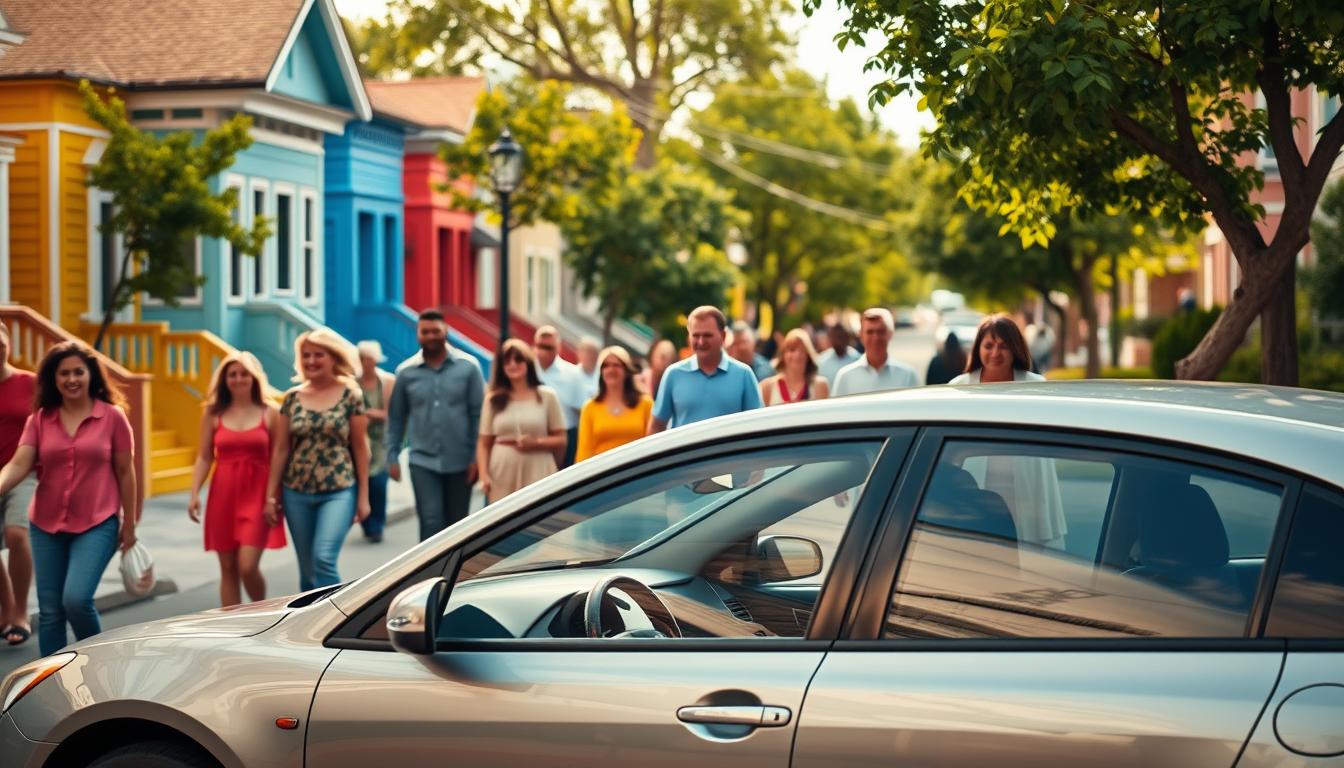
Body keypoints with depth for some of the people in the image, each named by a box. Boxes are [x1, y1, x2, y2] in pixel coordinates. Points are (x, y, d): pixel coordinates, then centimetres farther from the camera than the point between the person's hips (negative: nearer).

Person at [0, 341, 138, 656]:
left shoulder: (112, 417, -3)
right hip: (46, 526, 3)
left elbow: (125, 472, 2)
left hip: (97, 524, -3)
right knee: (49, 611, 5)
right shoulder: (39, 420, 2)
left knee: (76, 599, -18)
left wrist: (129, 524, 4)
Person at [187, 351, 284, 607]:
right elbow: (204, 457, 7)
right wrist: (195, 493, -4)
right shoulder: (213, 414, 5)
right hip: (223, 495, 2)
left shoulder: (269, 414, 2)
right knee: (228, 569, 6)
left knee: (248, 567, -11)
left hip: (257, 495, -2)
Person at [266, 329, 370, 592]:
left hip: (339, 491, -4)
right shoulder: (292, 398, 6)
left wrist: (363, 496, -1)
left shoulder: (350, 395, -2)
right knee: (307, 569, 10)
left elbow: (360, 447, 0)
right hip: (297, 493, 4)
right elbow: (280, 449, 8)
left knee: (324, 560, -19)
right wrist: (271, 496, 6)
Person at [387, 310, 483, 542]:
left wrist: (476, 457, -7)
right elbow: (396, 417, 9)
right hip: (423, 461, 0)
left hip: (459, 461, 0)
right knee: (430, 521, -11)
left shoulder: (468, 366, -1)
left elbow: (478, 413, -2)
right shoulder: (406, 372, 3)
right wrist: (392, 457, 4)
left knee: (457, 523, 10)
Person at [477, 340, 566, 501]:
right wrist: (484, 475, -3)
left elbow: (560, 440, 6)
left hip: (537, 475, -1)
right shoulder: (493, 400, 11)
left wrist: (535, 443, -11)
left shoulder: (547, 396, 6)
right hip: (502, 477, 1)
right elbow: (484, 443, 10)